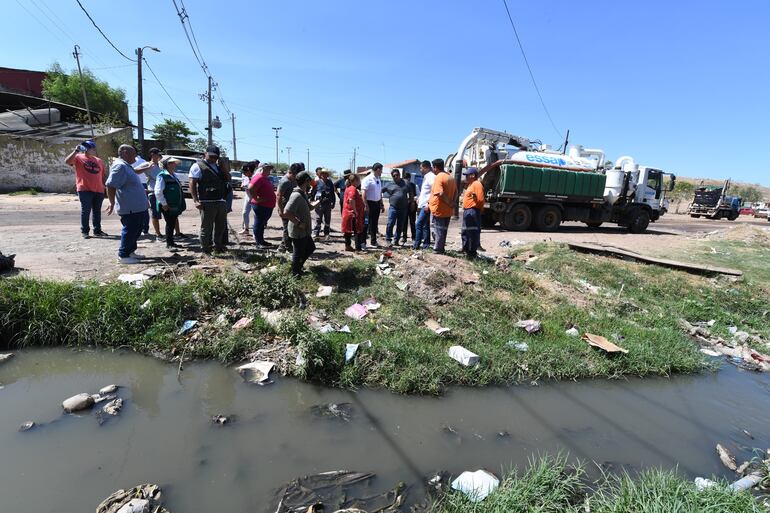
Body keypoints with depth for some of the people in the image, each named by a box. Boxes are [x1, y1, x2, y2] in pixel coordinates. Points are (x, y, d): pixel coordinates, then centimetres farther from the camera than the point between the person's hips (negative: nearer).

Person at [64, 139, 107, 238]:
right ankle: (84, 231, 6)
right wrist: (76, 151, -16)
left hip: (99, 190, 4)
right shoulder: (78, 157, 4)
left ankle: (97, 230, 16)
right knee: (85, 210, -2)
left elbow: (104, 175, 19)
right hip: (85, 189, -4)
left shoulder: (99, 161, 17)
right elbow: (67, 161, -14)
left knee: (97, 211, 9)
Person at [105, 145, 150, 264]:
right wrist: (112, 204, -19)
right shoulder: (120, 166, -17)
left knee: (136, 231, 18)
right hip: (130, 208, -11)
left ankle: (131, 251, 30)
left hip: (137, 207, 11)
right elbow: (110, 186, -22)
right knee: (129, 231, -3)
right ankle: (123, 255, 6)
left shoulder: (126, 166, 14)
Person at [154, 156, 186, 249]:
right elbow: (158, 192, -19)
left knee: (173, 223, 14)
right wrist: (164, 204, -19)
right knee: (170, 224, -2)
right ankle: (169, 243, 9)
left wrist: (180, 205, 18)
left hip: (175, 206, 8)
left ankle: (171, 242, 25)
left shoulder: (174, 175, 14)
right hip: (167, 207, -8)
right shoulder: (162, 176, -13)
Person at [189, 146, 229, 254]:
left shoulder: (218, 167, 19)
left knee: (221, 226, 16)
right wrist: (196, 200, -17)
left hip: (221, 202, 7)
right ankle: (206, 250, 10)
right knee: (206, 228, 0)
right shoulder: (198, 166, -2)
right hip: (207, 202, -7)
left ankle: (218, 247, 31)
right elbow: (192, 184, -8)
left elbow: (228, 179, 21)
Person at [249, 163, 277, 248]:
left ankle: (261, 240, 26)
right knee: (258, 224, -2)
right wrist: (256, 198, -20)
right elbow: (250, 189, -26)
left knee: (262, 224, 16)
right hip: (260, 205, -10)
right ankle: (259, 243, 3)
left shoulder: (265, 178, 16)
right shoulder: (259, 177, -14)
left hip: (267, 206, 10)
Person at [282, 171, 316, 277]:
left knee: (311, 248, 24)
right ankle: (296, 273, 26)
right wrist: (299, 223, -26)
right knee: (298, 253, 7)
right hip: (298, 232, -10)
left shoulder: (303, 194, 8)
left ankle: (298, 265, 38)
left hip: (304, 231, 10)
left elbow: (309, 207, 24)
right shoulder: (296, 196, -25)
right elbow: (286, 213, -33)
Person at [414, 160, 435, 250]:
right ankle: (426, 244, 15)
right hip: (422, 206, 10)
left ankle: (417, 244, -4)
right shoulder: (425, 177, 19)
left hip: (426, 206, -10)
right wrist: (419, 199, 20)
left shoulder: (431, 177, -11)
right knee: (425, 226, 11)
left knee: (418, 225, -10)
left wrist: (428, 205, -22)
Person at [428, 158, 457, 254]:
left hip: (439, 209, -8)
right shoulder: (450, 177, 11)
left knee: (438, 230, 1)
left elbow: (440, 194, -27)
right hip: (448, 210, 8)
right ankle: (440, 248, 22)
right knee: (443, 230, 15)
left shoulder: (438, 177, -16)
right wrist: (452, 202, 4)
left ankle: (438, 249, 6)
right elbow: (456, 191, 16)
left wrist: (450, 203, -18)